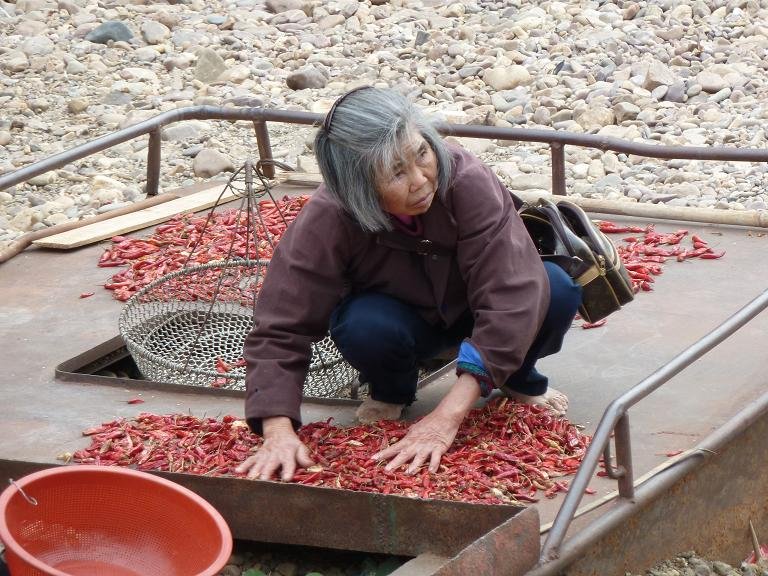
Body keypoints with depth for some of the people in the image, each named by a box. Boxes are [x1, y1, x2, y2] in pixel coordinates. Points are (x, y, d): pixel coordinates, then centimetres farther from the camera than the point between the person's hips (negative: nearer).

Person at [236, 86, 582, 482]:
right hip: (400, 319, 0)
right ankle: (391, 391, 1)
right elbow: (279, 329, -31)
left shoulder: (467, 182, -35)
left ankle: (520, 380, 4)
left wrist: (447, 416, -46)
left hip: (471, 308, 1)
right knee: (364, 326, -35)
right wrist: (278, 431, -47)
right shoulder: (326, 223, -32)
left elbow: (510, 295, -40)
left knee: (556, 293, -30)